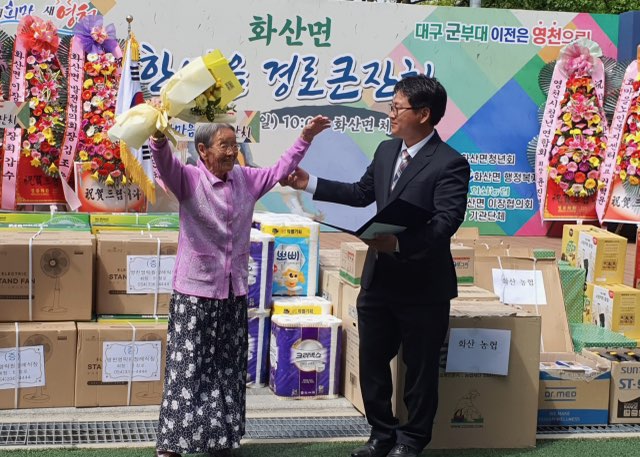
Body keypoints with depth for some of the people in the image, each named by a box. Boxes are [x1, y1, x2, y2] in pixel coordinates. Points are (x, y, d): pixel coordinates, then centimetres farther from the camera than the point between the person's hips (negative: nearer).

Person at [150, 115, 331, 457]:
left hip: (235, 292, 5)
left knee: (229, 368, 11)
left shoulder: (247, 179, 6)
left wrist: (305, 138, 14)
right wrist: (159, 141, -50)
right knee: (187, 368, -3)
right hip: (195, 291, -5)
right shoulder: (188, 179, -10)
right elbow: (166, 164, -29)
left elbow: (279, 171, 18)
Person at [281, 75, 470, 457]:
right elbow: (362, 193, 21)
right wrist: (310, 184, 16)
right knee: (372, 362, 15)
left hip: (423, 285, -7)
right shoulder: (386, 150, 8)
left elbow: (446, 222, -25)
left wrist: (399, 243, -35)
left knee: (420, 368, 8)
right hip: (379, 279, 7)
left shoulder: (450, 164, -15)